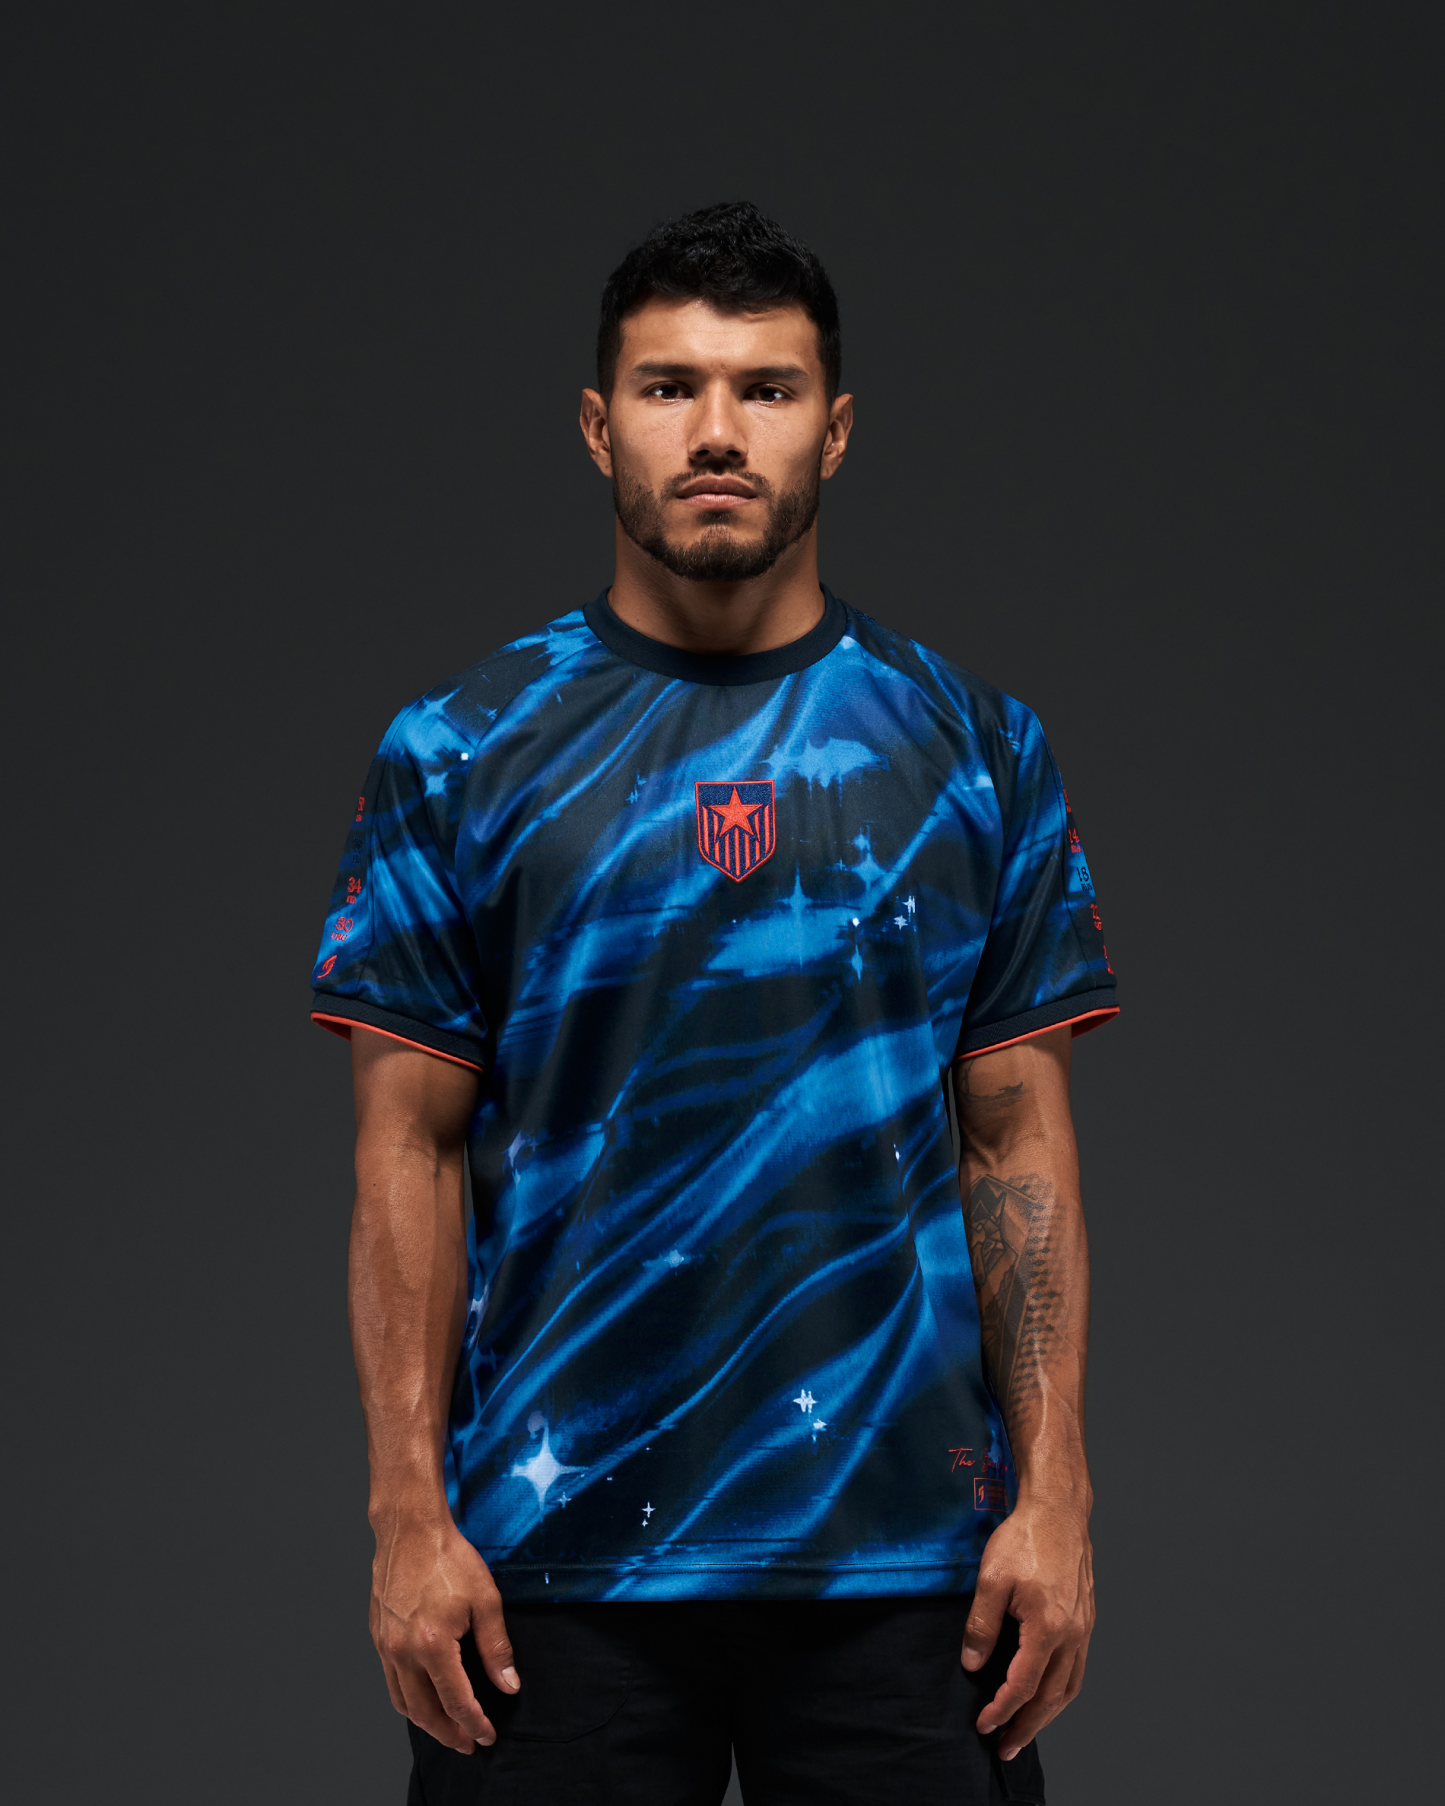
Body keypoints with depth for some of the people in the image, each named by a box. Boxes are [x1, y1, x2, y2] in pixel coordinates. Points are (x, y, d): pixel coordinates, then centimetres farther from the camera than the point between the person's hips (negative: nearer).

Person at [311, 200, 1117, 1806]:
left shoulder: (973, 750, 7)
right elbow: (409, 1151, 2)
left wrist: (1054, 1494, -3)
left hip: (905, 1546, 1)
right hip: (557, 1552, -1)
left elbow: (1020, 1146, 6)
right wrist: (408, 1515, -5)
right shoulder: (464, 754, 4)